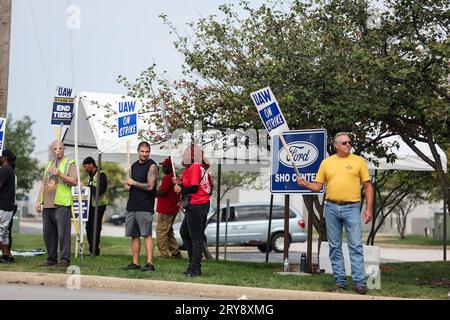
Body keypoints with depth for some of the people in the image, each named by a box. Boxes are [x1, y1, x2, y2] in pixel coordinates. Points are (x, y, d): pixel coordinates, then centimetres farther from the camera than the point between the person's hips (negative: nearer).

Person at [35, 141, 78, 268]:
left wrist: (60, 174, -16)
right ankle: (51, 259, 14)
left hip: (62, 204, -6)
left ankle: (64, 259, -7)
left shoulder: (69, 163, 3)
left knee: (63, 232, -10)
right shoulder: (48, 164, 22)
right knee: (48, 234, 6)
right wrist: (38, 201, 16)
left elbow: (74, 181, -7)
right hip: (47, 204, 6)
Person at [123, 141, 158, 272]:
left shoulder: (152, 166, -6)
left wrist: (133, 183, -7)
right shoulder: (134, 165, 18)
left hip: (145, 206, -8)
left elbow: (150, 186, -15)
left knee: (146, 234, -10)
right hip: (132, 205, 8)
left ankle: (150, 263, -12)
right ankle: (135, 263, 13)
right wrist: (127, 185, 5)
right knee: (134, 235, 9)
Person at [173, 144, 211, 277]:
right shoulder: (200, 168, 14)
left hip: (196, 206, -10)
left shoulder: (194, 168, -15)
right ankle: (194, 264, 22)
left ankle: (195, 269, 0)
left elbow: (194, 188, -20)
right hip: (204, 205, 10)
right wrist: (181, 183, 11)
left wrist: (180, 189, -5)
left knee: (196, 238, -5)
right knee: (184, 232, 20)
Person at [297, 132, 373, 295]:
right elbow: (318, 186, 11)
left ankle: (359, 282, -7)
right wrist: (305, 183, -9)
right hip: (331, 208, 3)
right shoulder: (326, 162, 9)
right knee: (335, 246, 6)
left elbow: (368, 186, 4)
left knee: (356, 246, -7)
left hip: (351, 208, -3)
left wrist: (369, 208, -3)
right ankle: (340, 281, 13)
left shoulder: (358, 161, 4)